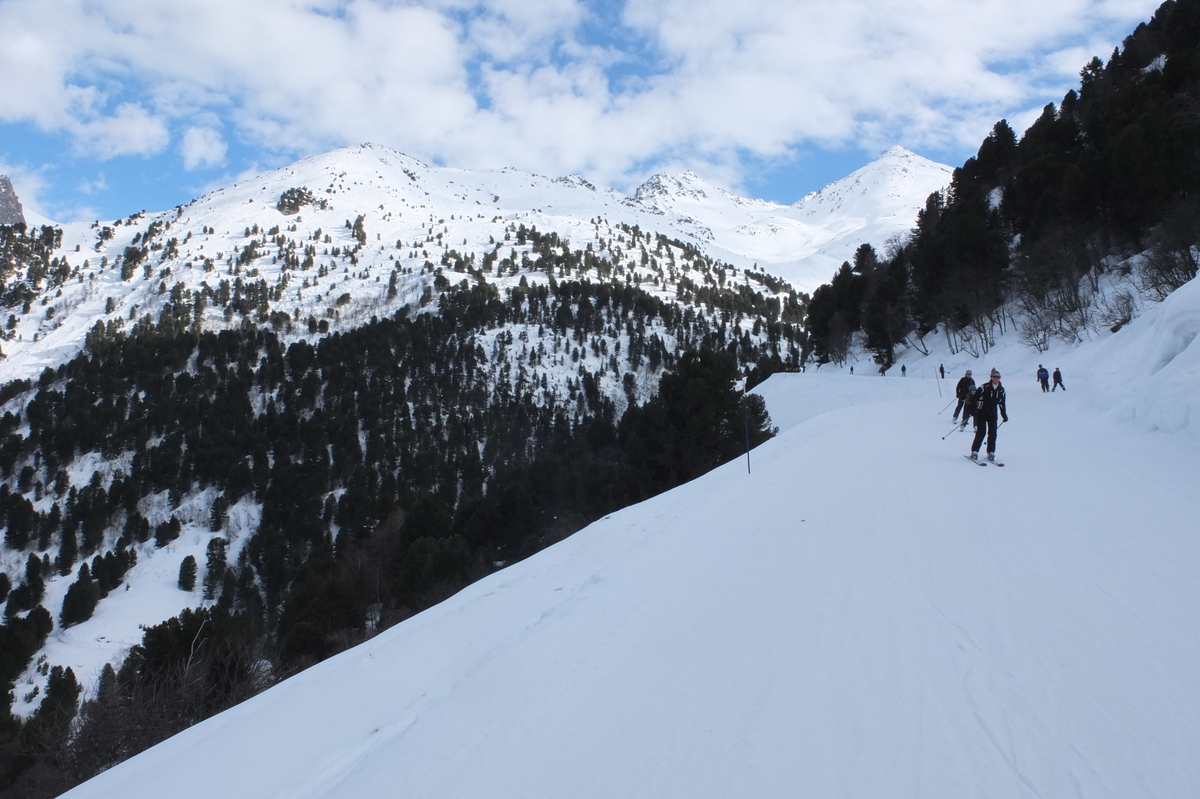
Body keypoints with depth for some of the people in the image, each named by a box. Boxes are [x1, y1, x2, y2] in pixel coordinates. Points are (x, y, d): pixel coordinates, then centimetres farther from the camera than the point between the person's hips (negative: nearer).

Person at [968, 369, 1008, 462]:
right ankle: (974, 452, -3)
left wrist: (1004, 415, 16)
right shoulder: (985, 387, -12)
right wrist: (973, 409, -15)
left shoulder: (1001, 390, 6)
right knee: (981, 432, -10)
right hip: (982, 412, -5)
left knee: (993, 433, 0)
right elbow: (975, 397, -10)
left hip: (992, 414, 5)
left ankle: (991, 453, 8)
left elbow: (1002, 403, 16)